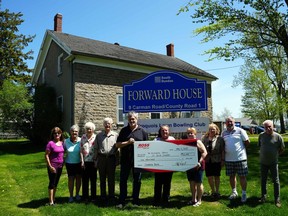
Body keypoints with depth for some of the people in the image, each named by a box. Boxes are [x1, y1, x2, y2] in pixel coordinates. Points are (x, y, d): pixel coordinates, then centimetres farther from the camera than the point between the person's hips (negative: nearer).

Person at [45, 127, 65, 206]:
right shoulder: (50, 143, -12)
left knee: (56, 183, 15)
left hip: (60, 166, 6)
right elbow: (46, 155, -12)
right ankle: (51, 201, 6)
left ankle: (54, 199, 27)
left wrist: (63, 163, 11)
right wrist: (50, 166, -15)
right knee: (52, 183, 0)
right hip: (53, 166, -6)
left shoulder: (62, 143, 5)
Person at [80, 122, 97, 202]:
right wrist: (82, 161, -2)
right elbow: (81, 150, 3)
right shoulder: (83, 137, 4)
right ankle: (85, 196, 19)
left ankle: (93, 196, 18)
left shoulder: (95, 137, -3)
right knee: (85, 180, 8)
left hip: (93, 162, -2)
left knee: (93, 180, 7)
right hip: (85, 162, 2)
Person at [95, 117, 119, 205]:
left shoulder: (115, 135, 5)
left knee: (111, 178, 5)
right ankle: (103, 196, 19)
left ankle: (111, 196, 15)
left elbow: (118, 148, 7)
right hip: (101, 158, 1)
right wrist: (96, 159, 4)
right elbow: (96, 148, 9)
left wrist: (117, 159, 1)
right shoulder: (99, 135, 8)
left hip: (111, 158, -1)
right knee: (102, 178, 8)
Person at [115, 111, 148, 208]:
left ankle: (135, 200, 22)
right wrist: (128, 142, -13)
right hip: (125, 159, 1)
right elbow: (117, 145, 1)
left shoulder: (142, 131, 3)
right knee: (123, 180, 5)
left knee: (137, 180, 9)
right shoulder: (124, 130, 5)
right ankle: (121, 201, 15)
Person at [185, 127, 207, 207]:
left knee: (198, 183, 2)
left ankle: (199, 200, 13)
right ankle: (193, 199, 26)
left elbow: (204, 152, -14)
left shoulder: (198, 142, -8)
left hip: (197, 166, -6)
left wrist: (199, 162, -21)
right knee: (192, 183, 13)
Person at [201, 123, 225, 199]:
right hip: (207, 160, 2)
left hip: (216, 160, -2)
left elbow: (222, 150, -4)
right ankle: (213, 191, 25)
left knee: (216, 176, 9)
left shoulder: (220, 139, -5)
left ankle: (217, 191, 25)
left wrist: (222, 160, -7)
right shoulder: (204, 138, 4)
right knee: (209, 177, 7)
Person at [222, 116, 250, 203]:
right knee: (232, 176, 14)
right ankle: (234, 192, 30)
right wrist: (222, 158, 10)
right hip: (229, 159, 4)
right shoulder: (224, 133, 7)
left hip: (240, 158, -4)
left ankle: (244, 194, 16)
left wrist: (240, 148, 4)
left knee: (242, 176, 3)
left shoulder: (240, 131, -5)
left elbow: (247, 142, -2)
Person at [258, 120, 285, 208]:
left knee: (276, 181, 5)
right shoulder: (261, 135, -5)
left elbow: (282, 149, 0)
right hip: (263, 162, 3)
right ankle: (263, 197, 28)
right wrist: (264, 154, 6)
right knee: (263, 180, 14)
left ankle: (277, 199, 16)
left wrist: (275, 155, 4)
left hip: (273, 162, -3)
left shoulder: (278, 136, -12)